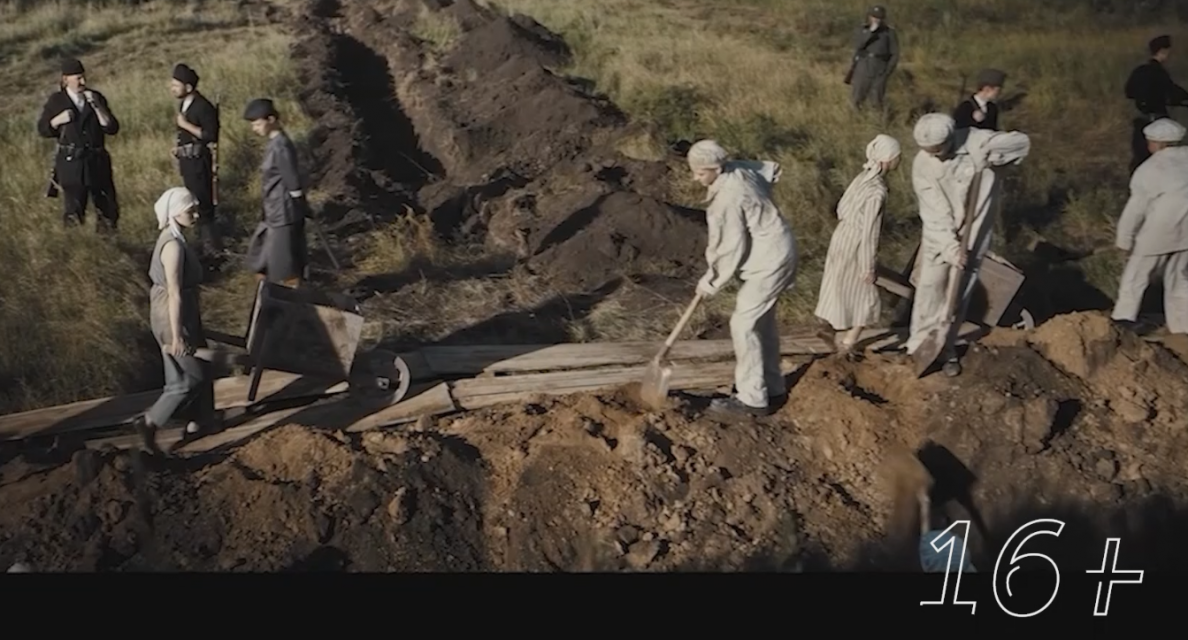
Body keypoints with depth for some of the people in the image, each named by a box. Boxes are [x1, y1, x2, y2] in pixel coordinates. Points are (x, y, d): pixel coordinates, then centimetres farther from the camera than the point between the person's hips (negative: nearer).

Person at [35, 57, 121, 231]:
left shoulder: (96, 97, 4)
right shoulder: (56, 101, 0)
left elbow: (112, 128, -3)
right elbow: (43, 129, 6)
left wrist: (97, 107, -14)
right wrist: (58, 120, -13)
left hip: (97, 160, 2)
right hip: (71, 162, -2)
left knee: (109, 208, 5)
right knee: (74, 214, 0)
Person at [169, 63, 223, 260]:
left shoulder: (203, 106, -19)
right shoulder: (184, 104, 9)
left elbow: (212, 136, -22)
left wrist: (186, 125, -22)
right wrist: (180, 147, 7)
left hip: (198, 160, -10)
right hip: (187, 160, 10)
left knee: (203, 204, -4)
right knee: (194, 203, 17)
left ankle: (213, 248, 7)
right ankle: (207, 244, 30)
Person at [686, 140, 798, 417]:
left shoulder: (727, 200, -27)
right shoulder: (738, 170, -1)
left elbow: (732, 250, -22)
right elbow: (772, 169, 18)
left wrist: (711, 281, -9)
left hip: (770, 260, -10)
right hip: (775, 252, 10)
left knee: (743, 324, -8)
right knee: (762, 321, 18)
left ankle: (753, 399, -3)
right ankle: (772, 386, 31)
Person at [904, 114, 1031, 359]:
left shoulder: (974, 141, -19)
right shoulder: (922, 164, -18)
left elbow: (1022, 142, -11)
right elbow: (935, 212, -19)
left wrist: (987, 154, -28)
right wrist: (951, 246, -24)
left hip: (973, 234, 0)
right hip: (939, 235, 0)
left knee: (957, 294, 9)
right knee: (929, 287, 8)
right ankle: (920, 342, 25)